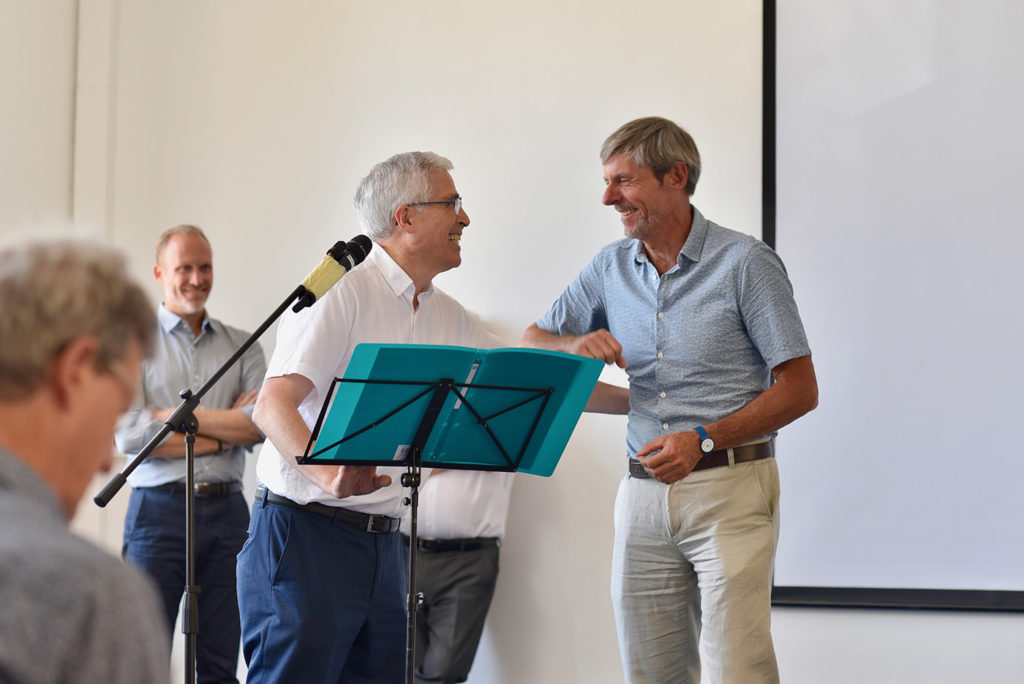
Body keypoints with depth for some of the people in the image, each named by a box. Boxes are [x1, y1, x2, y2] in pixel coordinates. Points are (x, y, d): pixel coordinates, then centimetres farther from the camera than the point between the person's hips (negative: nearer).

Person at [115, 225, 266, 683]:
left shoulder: (241, 346, 12)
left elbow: (262, 424, -4)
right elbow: (129, 435, -9)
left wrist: (176, 416, -9)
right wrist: (225, 427, -6)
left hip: (226, 508, 3)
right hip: (159, 509, -3)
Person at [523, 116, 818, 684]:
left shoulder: (746, 263, -5)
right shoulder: (610, 269, 11)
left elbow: (800, 389, -7)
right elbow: (529, 347, 16)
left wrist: (705, 439, -18)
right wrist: (576, 346, -7)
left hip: (729, 491, -5)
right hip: (644, 493, 5)